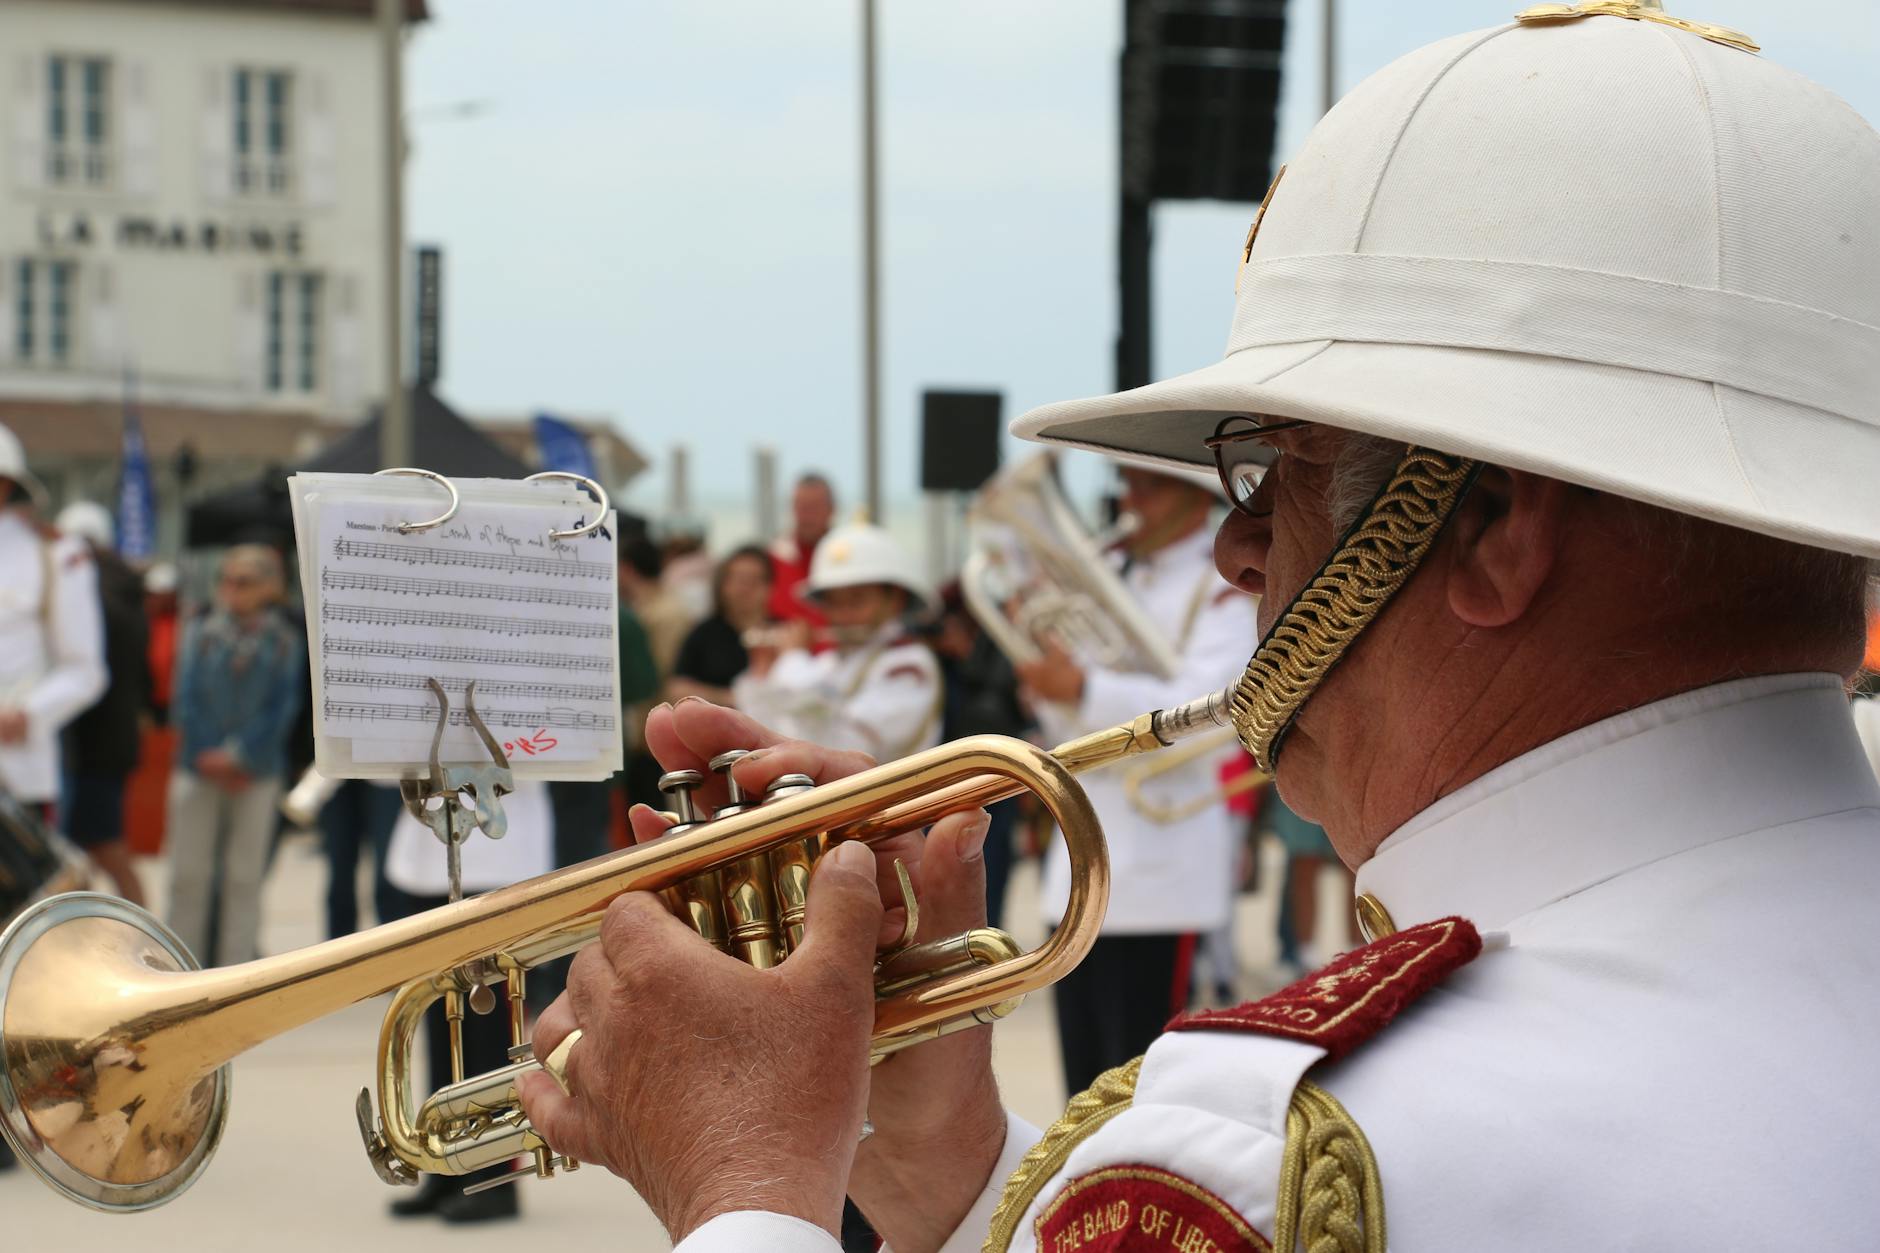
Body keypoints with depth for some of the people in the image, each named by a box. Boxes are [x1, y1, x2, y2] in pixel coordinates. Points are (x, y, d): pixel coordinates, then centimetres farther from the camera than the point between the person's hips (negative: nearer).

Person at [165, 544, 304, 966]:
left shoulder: (284, 643, 1)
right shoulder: (200, 634, 6)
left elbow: (281, 710, -5)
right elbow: (186, 699, 1)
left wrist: (238, 755, -13)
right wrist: (207, 758, -8)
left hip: (256, 772, -1)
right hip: (198, 770, 1)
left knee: (244, 876, 2)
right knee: (189, 873, 2)